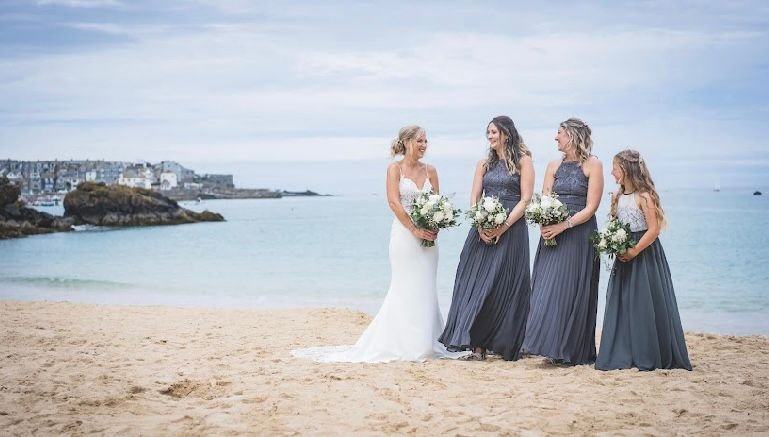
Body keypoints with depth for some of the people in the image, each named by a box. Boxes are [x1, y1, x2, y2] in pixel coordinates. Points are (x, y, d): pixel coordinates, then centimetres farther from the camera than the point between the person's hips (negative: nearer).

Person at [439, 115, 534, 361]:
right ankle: (478, 344, -1)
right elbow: (474, 199, 10)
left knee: (505, 286, -3)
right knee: (477, 283, -2)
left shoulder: (523, 161, 1)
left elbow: (525, 200, -6)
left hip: (511, 229, -4)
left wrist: (503, 227, -14)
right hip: (483, 230, 4)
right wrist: (480, 225, -7)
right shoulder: (484, 164, 15)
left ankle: (504, 343, 7)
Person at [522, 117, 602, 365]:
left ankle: (572, 351, 4)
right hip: (552, 233, 5)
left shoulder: (592, 165, -3)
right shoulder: (554, 166, 13)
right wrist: (544, 225, -12)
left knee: (572, 289, -3)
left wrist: (563, 226, -18)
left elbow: (591, 207, -9)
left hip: (579, 235, -5)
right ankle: (552, 346, 8)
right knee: (547, 288, 1)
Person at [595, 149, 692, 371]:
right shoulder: (618, 197, 10)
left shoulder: (644, 196, -13)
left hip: (645, 254, -8)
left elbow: (653, 230, -16)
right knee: (621, 304, 7)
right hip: (625, 256, 8)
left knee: (645, 305, -3)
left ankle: (649, 357, 6)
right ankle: (622, 355, 14)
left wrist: (634, 251, -18)